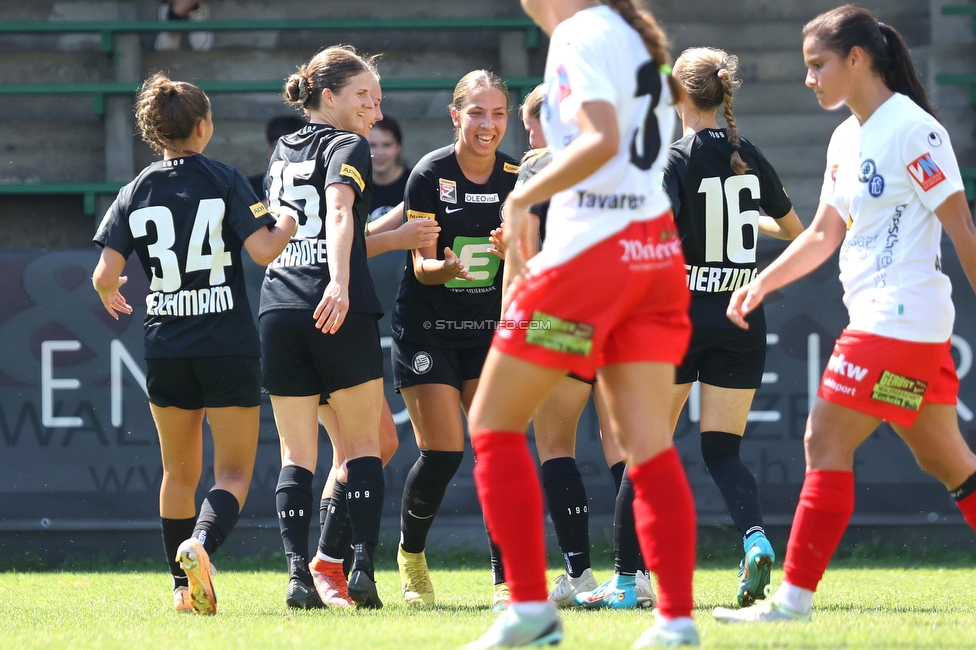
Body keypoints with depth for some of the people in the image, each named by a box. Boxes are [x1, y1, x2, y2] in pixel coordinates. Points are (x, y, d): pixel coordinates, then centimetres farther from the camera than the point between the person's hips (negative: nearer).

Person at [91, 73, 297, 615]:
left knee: (180, 472, 18)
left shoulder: (135, 193, 3)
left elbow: (106, 274, -2)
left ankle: (186, 587, 19)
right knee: (233, 472, 0)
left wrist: (110, 292, 21)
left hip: (165, 347, 3)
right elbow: (263, 250, -12)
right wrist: (290, 225, 8)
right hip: (228, 346, -3)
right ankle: (202, 542, -29)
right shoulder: (224, 180, -4)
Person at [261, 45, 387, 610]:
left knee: (297, 454, 5)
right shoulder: (348, 147, 1)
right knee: (364, 443, 4)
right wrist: (339, 283, -33)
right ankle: (364, 568, -8)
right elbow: (339, 211, -17)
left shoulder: (282, 152, 21)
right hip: (339, 312, -5)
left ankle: (299, 572, -9)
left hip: (278, 309, 5)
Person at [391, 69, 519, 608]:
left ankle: (508, 578, -5)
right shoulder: (430, 174, -12)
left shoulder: (516, 178, -1)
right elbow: (421, 265, -12)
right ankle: (410, 553, 17)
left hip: (487, 329, 3)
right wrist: (445, 267, -35)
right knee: (442, 453, -10)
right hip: (427, 329, -3)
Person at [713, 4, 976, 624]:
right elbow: (824, 234, 23)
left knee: (826, 444, -11)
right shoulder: (847, 138, 15)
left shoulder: (912, 129, -12)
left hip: (899, 322, -9)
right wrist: (761, 283, 13)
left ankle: (795, 595, -10)